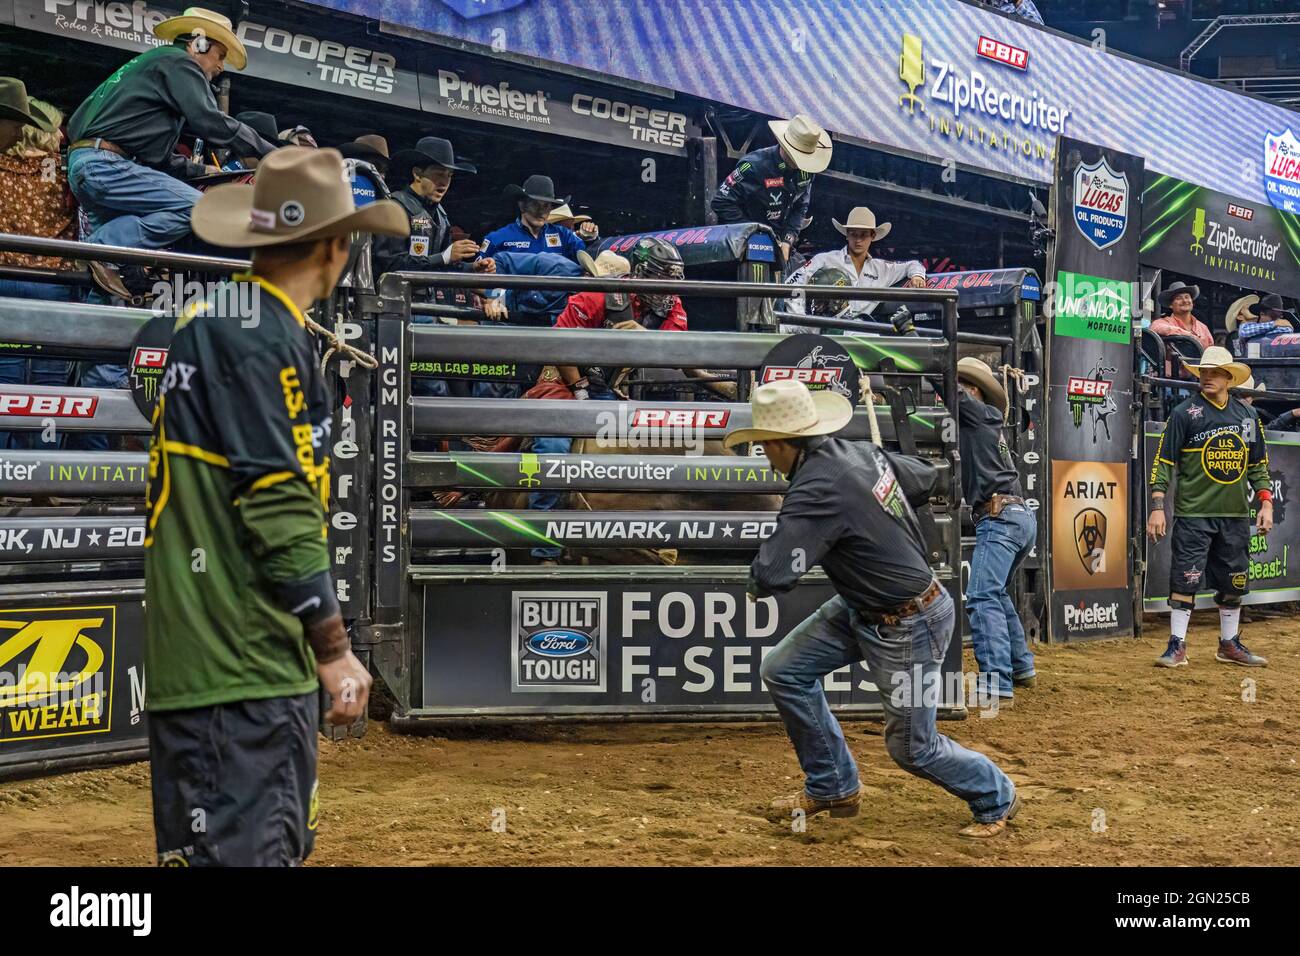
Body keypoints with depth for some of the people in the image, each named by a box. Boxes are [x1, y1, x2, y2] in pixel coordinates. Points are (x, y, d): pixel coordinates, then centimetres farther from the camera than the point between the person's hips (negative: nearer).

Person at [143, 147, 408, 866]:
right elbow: (279, 508, -18)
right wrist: (334, 648, -13)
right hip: (244, 665, -10)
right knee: (247, 851, -7)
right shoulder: (265, 337, -14)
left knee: (281, 843, 16)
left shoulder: (205, 321, 15)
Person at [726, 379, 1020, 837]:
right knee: (783, 671, 6)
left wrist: (758, 585, -12)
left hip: (905, 628, -9)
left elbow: (772, 575, -37)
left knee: (911, 747, 6)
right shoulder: (860, 450, -5)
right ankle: (833, 787, 20)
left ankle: (996, 799, 32)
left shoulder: (818, 489, -30)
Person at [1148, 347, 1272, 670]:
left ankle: (1230, 644, 24)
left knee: (1233, 583, 11)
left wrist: (1265, 503, 8)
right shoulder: (1184, 413, -4)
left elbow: (1258, 464, 17)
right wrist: (1157, 507, -12)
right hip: (1193, 514, -4)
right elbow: (1163, 462, -5)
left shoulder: (1248, 415, 9)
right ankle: (1177, 646, 1)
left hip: (1235, 516, 4)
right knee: (1185, 580, -5)